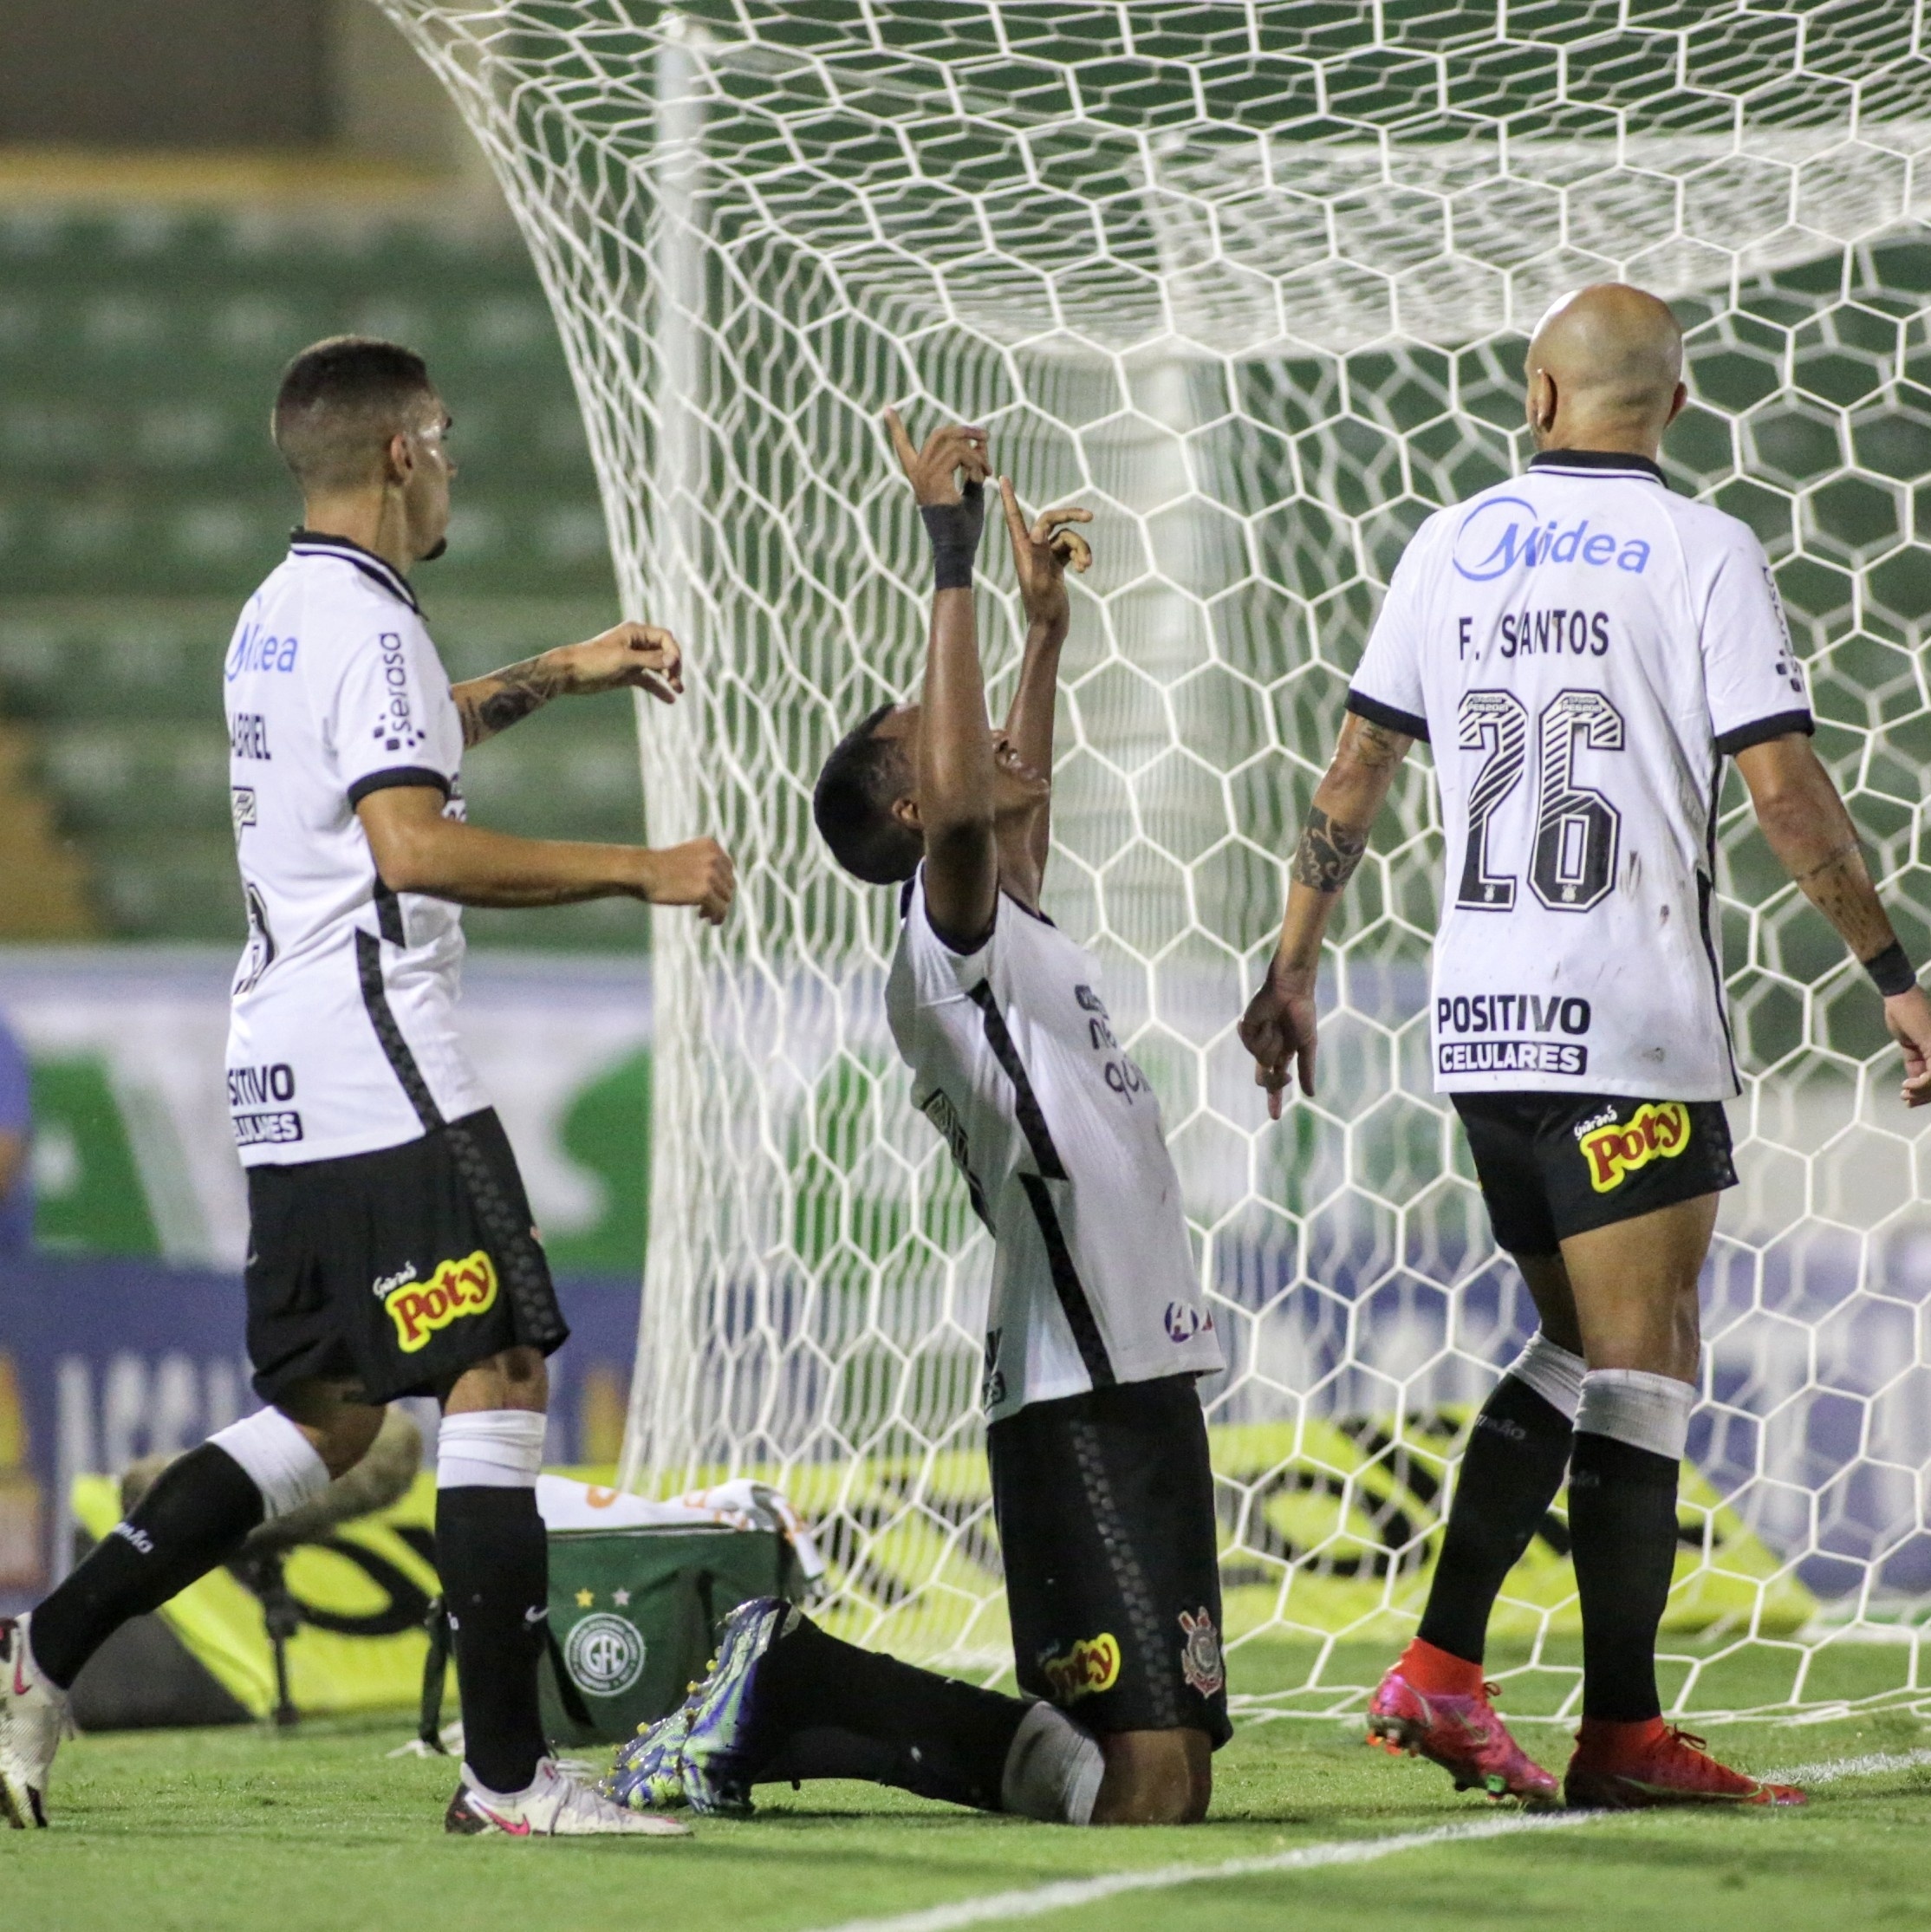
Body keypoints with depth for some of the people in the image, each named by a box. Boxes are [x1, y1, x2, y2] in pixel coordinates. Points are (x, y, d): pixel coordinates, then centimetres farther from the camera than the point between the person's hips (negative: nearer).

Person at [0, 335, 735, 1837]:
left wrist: (560, 675, 41)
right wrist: (638, 870, -20)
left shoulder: (277, 617, 18)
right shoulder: (364, 623, -12)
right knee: (499, 1386, -9)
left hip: (288, 1084, 10)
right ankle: (506, 1772, -11)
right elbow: (417, 847, -24)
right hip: (381, 1071, -10)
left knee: (322, 1420, 14)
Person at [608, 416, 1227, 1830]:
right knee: (1142, 1791, -16)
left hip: (1142, 1384, 10)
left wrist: (1046, 625, 40)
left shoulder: (1014, 934, 20)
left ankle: (771, 1708, 11)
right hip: (1080, 1403, -10)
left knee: (1168, 1779, 7)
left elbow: (1017, 802, 42)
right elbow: (959, 806, -29)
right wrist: (953, 559, -25)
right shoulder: (946, 939, -7)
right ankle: (786, 1681, -6)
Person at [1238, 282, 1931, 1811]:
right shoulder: (1702, 553, -5)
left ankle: (1441, 1671, 7)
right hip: (1630, 1021, -6)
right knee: (1641, 1371, -2)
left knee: (1576, 1350, 16)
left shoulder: (1450, 550, 10)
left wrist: (1294, 968, 21)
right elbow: (1783, 786, -10)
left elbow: (1356, 775, 13)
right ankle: (1619, 1734, -3)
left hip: (1481, 1024, 6)